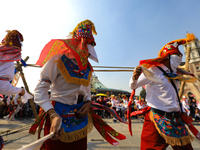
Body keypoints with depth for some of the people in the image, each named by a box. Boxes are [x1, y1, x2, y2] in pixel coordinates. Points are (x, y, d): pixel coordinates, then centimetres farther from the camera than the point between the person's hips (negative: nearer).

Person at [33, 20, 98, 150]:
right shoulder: (59, 60, -14)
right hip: (60, 115, -5)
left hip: (80, 117, 6)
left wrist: (88, 103, -5)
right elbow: (40, 90, -15)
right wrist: (53, 115, -27)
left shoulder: (88, 68, 4)